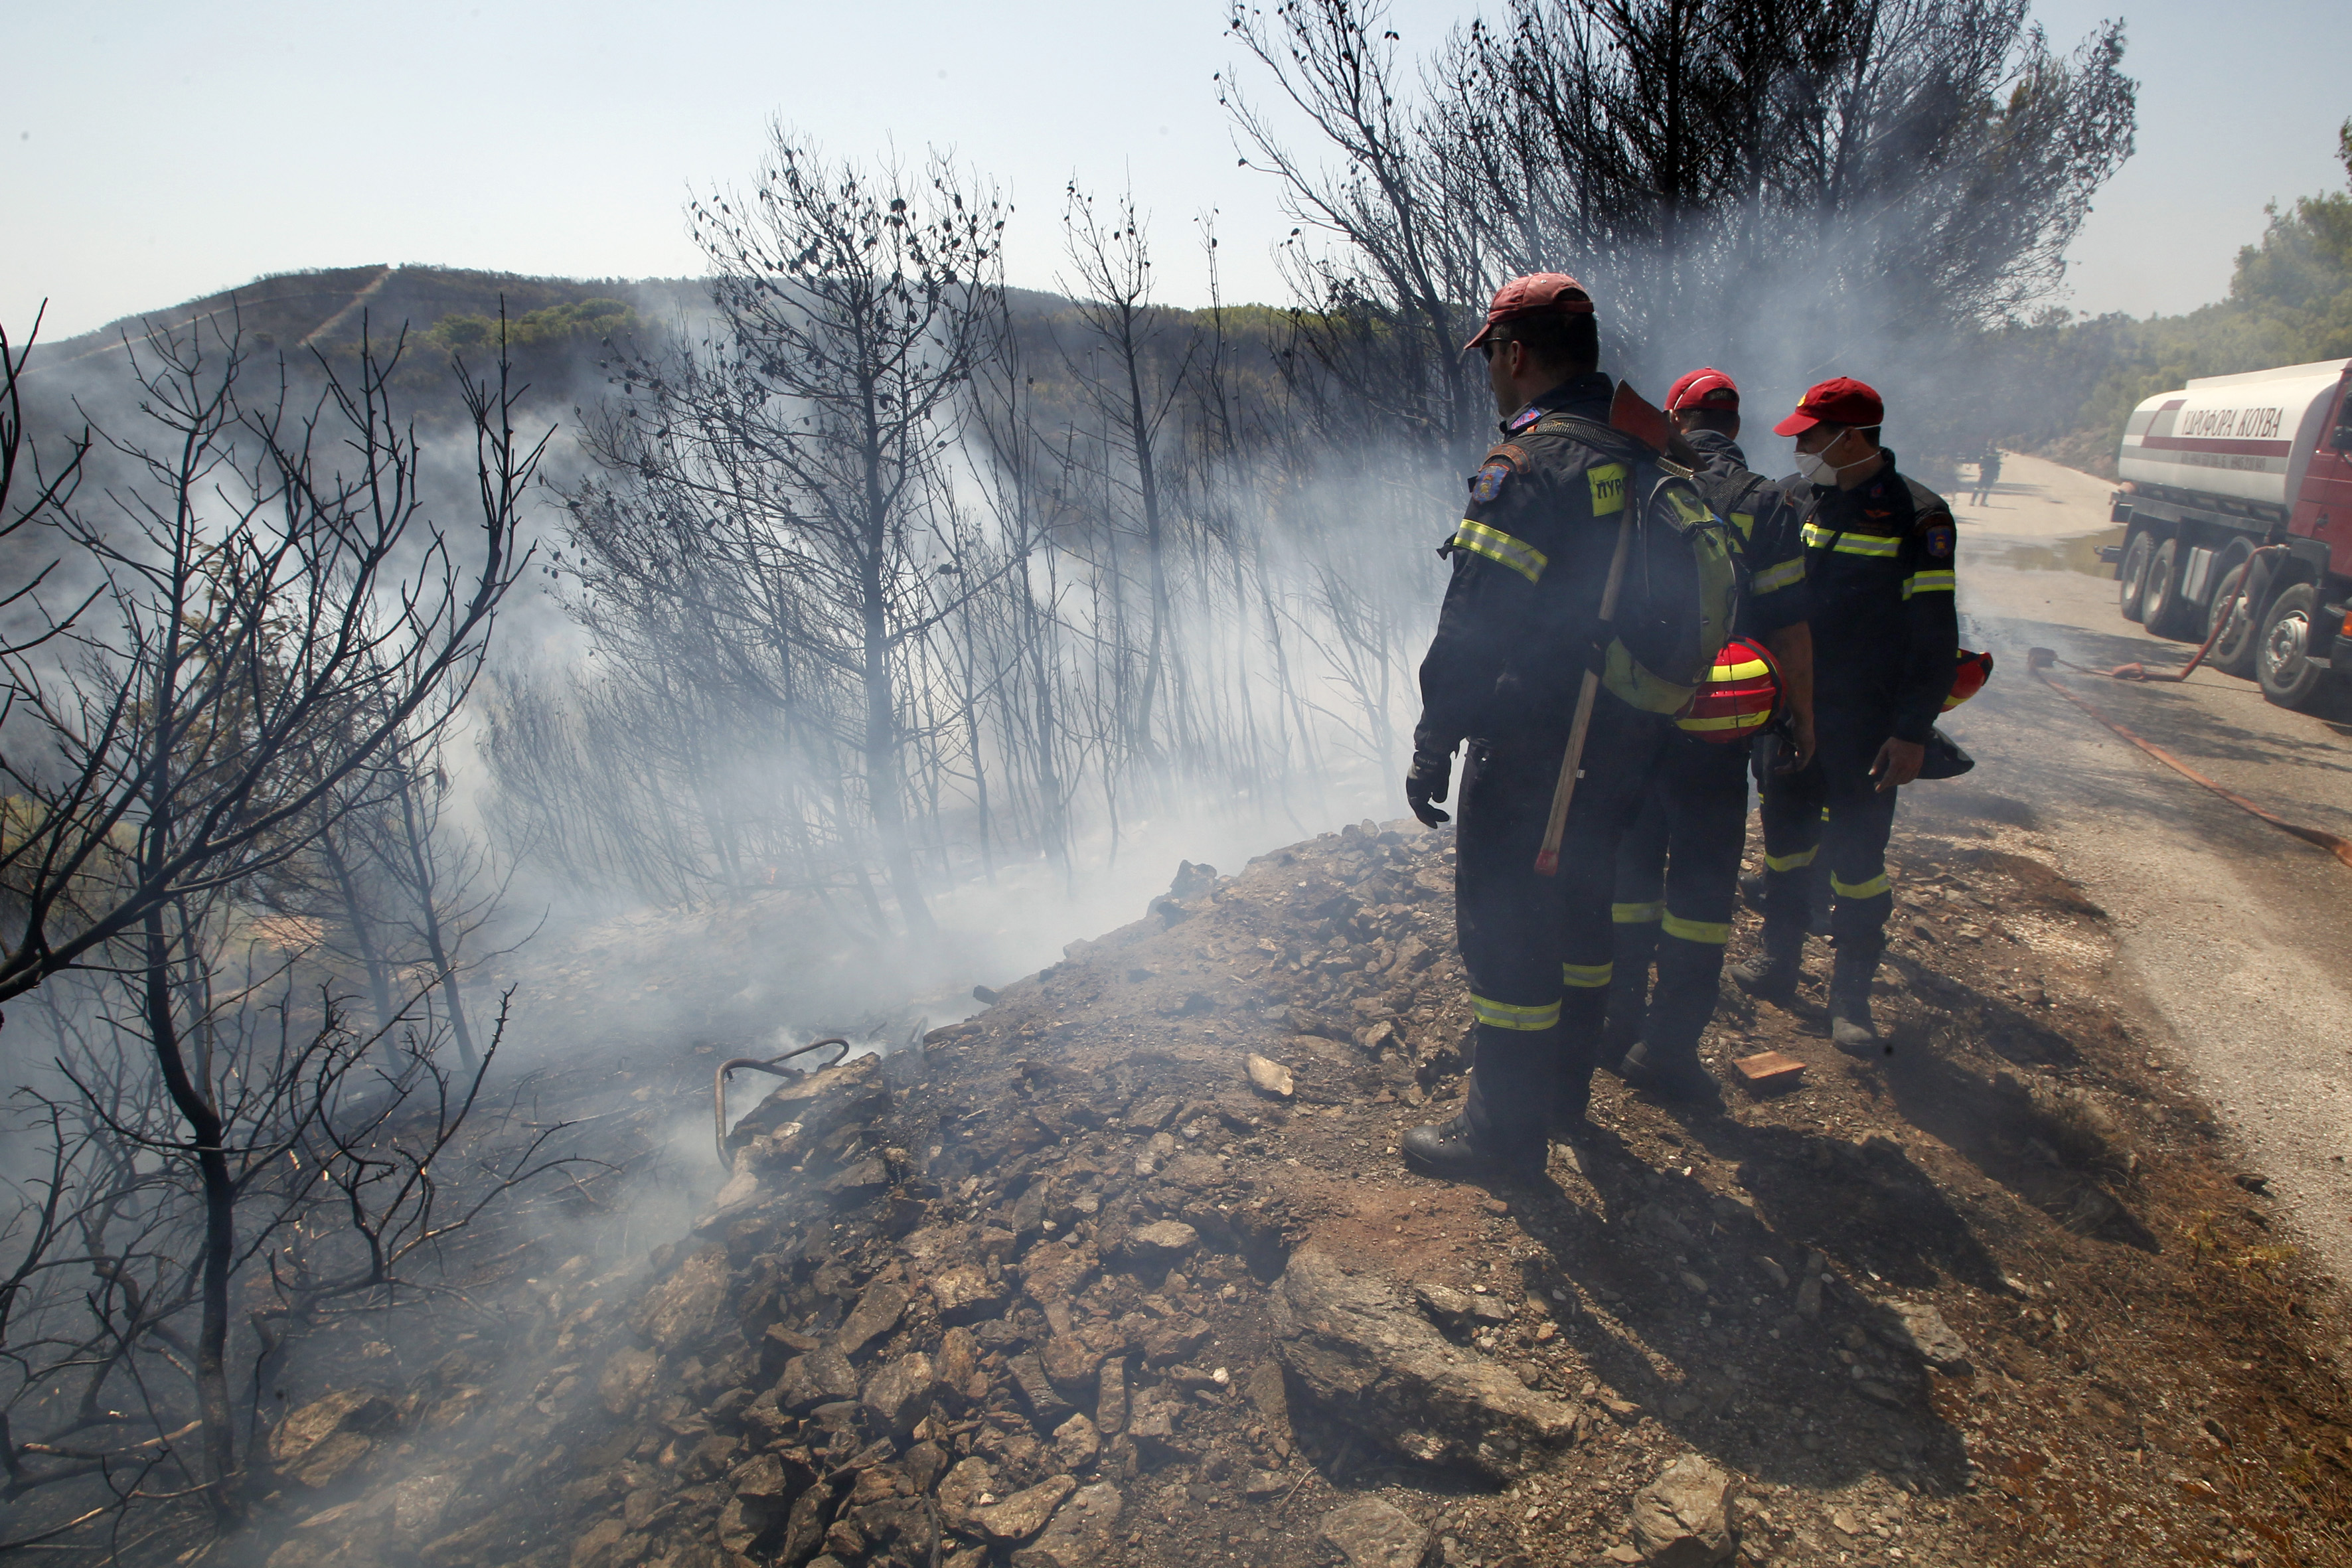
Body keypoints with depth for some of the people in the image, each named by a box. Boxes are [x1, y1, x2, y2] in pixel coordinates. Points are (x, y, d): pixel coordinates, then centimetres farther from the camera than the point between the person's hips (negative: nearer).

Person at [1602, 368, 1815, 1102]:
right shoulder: (1764, 501, -7)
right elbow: (1787, 628, -9)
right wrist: (1802, 716, 4)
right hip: (1712, 730, -3)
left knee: (1628, 870, 16)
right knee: (1701, 883, 7)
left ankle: (1619, 1024, 25)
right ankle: (1668, 1047, 11)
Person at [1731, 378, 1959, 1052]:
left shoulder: (1916, 516, -11)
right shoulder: (1792, 497, 4)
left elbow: (1934, 635, -11)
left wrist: (1913, 731, -15)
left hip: (1866, 724, -5)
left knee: (1857, 857, 2)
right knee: (1784, 838, 14)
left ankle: (1851, 997, 15)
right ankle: (1779, 963, 30)